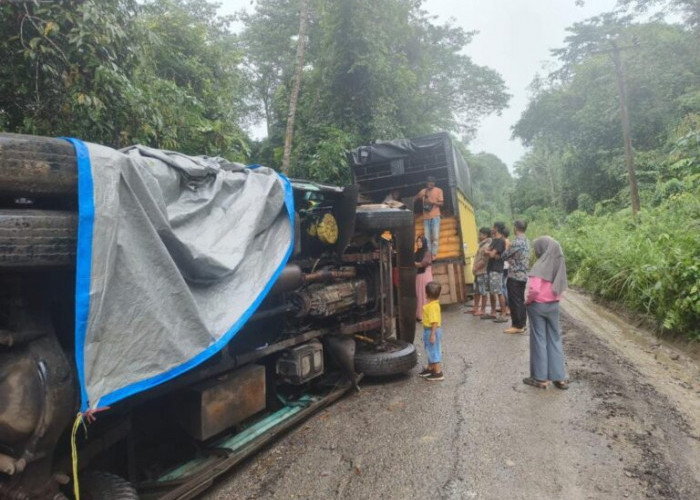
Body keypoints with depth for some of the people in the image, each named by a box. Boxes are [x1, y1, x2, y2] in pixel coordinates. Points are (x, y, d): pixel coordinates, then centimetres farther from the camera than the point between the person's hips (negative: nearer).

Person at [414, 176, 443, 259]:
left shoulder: (438, 190, 4)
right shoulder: (423, 191, 10)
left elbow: (441, 203, -3)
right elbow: (415, 198, 22)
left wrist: (432, 202, -17)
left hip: (435, 216, -2)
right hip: (426, 217, 2)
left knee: (435, 236, -7)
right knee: (427, 237, 0)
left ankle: (434, 254, -2)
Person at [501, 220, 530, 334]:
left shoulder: (516, 242, -18)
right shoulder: (526, 241, 10)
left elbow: (505, 256, -9)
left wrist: (507, 248, 9)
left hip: (514, 276, -9)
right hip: (523, 275, 9)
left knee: (514, 301, -2)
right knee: (521, 301, 13)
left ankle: (517, 326, 2)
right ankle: (522, 324, 19)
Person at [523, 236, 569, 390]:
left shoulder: (541, 265, -19)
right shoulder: (559, 263, 2)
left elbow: (534, 289, -27)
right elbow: (561, 286, 10)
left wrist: (528, 301, -11)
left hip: (538, 306, -6)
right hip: (554, 305, 6)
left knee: (539, 340, 4)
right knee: (555, 340, 13)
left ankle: (540, 378, 14)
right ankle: (559, 377, 19)